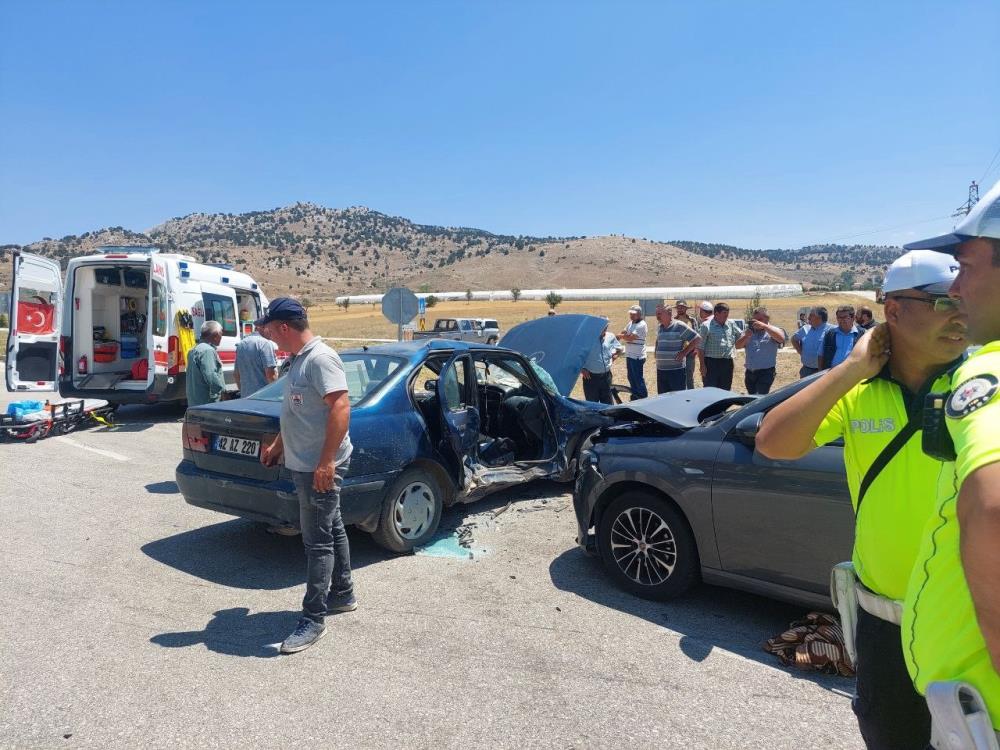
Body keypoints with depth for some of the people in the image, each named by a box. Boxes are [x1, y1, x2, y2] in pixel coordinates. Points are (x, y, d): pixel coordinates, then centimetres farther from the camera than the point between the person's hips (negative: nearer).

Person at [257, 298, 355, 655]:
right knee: (332, 530, 19)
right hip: (305, 464, 10)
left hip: (319, 468, -10)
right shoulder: (301, 359, 14)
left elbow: (341, 407, -27)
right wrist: (278, 446, 29)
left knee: (318, 542, -4)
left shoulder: (321, 358, -18)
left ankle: (313, 620, 4)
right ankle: (343, 594, 33)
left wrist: (326, 462, -30)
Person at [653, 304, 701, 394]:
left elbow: (697, 338, -7)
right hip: (660, 369, 6)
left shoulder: (679, 326, -9)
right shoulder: (659, 328, 11)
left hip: (676, 370, -6)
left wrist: (684, 352, -7)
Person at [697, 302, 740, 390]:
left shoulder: (732, 324, 10)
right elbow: (701, 347, -6)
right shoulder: (706, 326, -5)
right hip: (711, 362, -5)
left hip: (727, 362, 5)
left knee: (725, 391, 11)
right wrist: (702, 365, -10)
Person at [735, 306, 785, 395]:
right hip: (750, 372, 6)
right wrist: (746, 336, -17)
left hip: (766, 372, -6)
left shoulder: (771, 330, -3)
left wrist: (764, 326, -29)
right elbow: (738, 346, 3)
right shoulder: (749, 331, 12)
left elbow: (781, 338, -25)